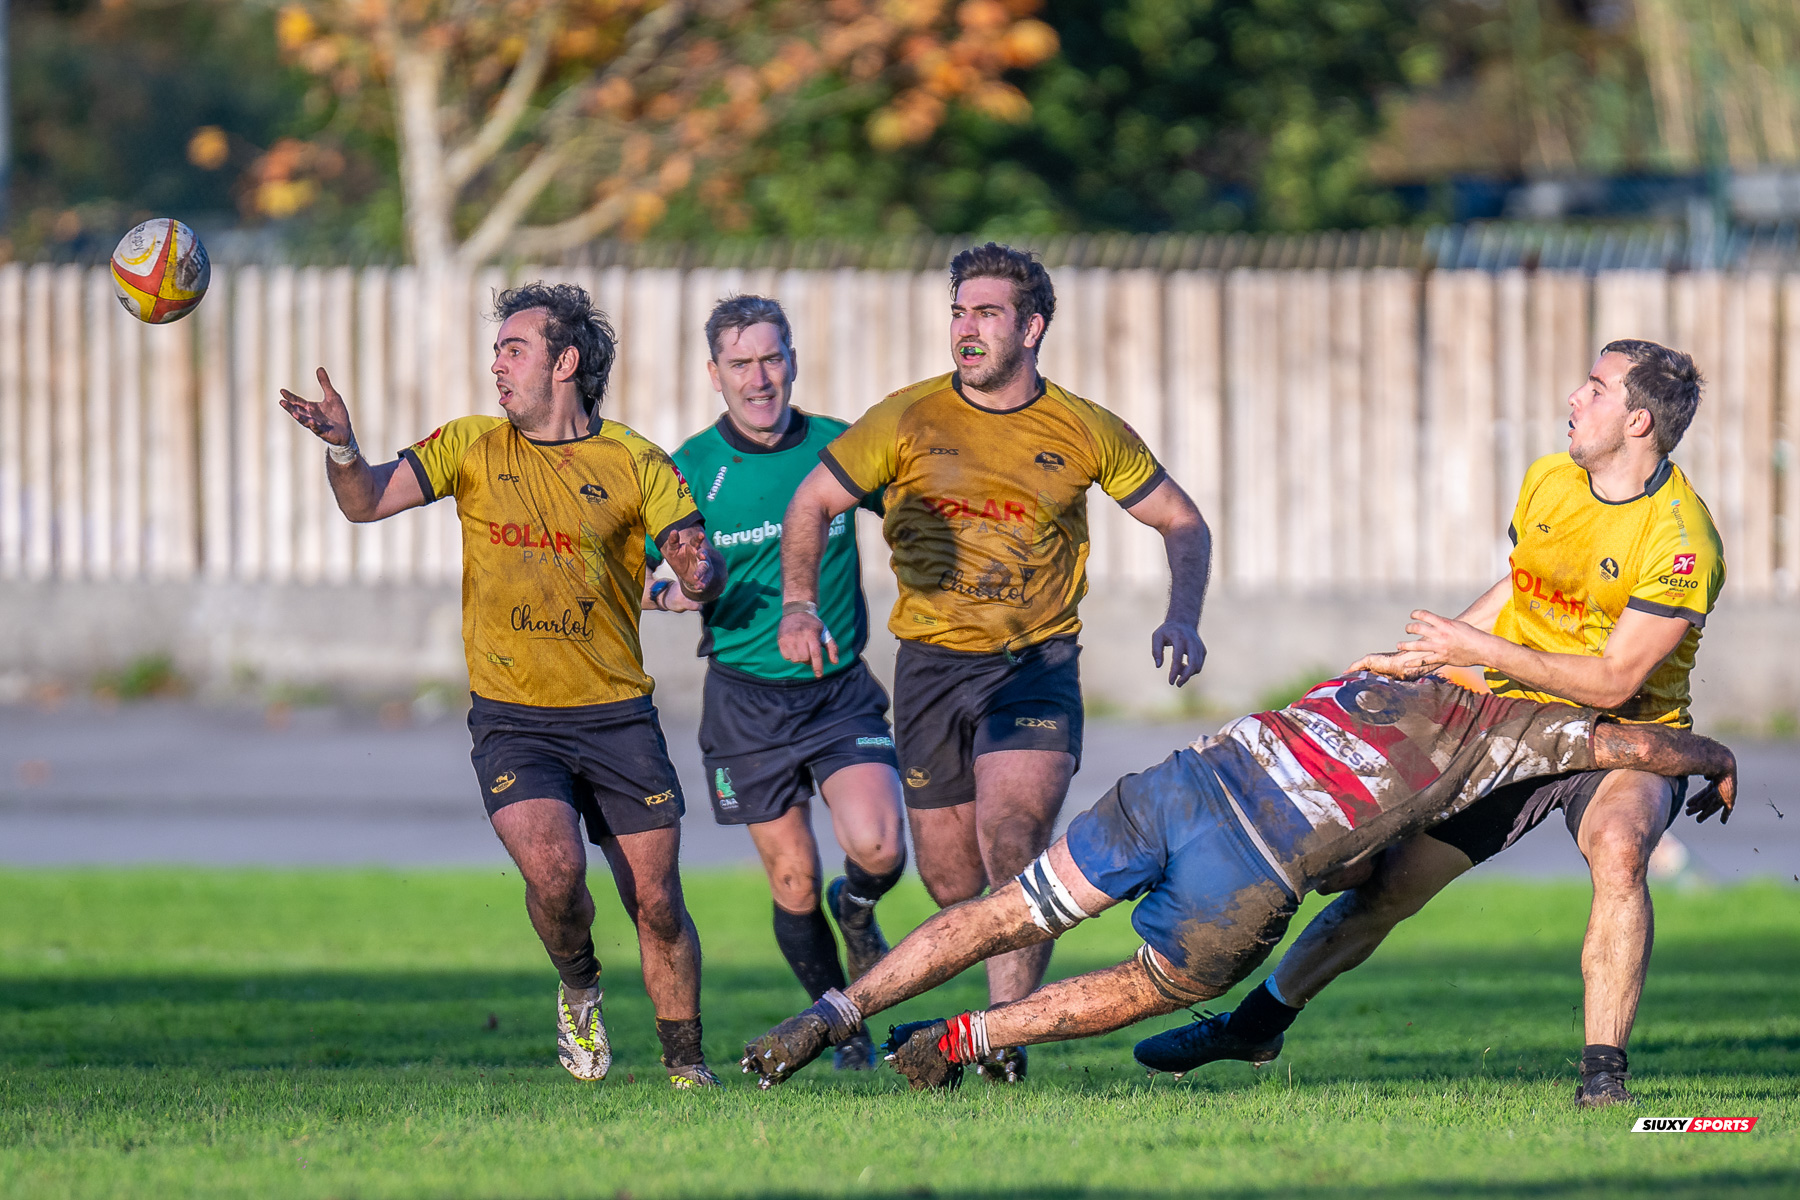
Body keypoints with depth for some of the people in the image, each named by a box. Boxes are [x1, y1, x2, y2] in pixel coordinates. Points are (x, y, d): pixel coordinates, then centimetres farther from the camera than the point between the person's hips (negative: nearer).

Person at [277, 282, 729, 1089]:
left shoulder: (634, 463, 1)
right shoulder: (472, 448, 5)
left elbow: (702, 567, 0)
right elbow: (369, 501, -3)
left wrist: (700, 571, -24)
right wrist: (343, 447, -24)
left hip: (617, 716, 0)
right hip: (512, 719, 0)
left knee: (657, 906, 1)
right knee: (553, 871, -22)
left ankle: (685, 1063, 21)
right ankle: (578, 990, 10)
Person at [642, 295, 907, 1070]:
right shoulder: (690, 470, -6)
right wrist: (673, 593, -19)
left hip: (842, 687, 0)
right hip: (747, 699, 0)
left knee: (878, 850, -18)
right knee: (795, 884, 3)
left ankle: (857, 911, 19)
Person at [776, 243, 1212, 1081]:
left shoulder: (1085, 433, -2)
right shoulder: (909, 421, -3)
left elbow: (1181, 522, 9)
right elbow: (812, 504, 4)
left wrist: (1183, 619, -7)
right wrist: (799, 602, -12)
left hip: (1036, 662, -2)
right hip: (932, 660, 2)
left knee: (1011, 840, -24)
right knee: (951, 881, 4)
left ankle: (1004, 1037, -20)